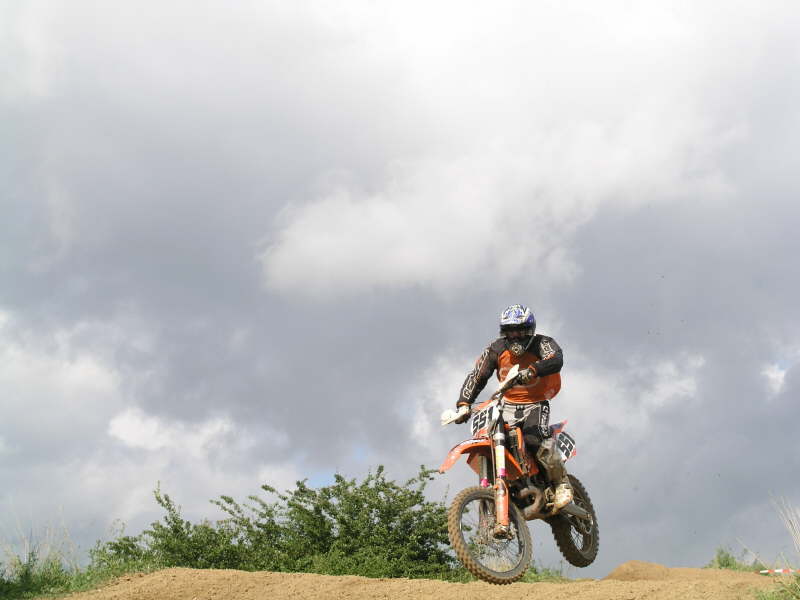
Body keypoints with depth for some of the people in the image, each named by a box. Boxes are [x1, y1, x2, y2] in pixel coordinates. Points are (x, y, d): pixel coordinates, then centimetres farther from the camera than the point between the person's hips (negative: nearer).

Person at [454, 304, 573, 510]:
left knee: (533, 438, -32)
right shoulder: (495, 350, 0)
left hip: (536, 404, -4)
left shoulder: (542, 343, -11)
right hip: (508, 405, 4)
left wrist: (531, 371, -52)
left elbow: (556, 360, -33)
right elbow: (476, 376, -4)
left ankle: (562, 484, -13)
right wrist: (463, 404, -19)